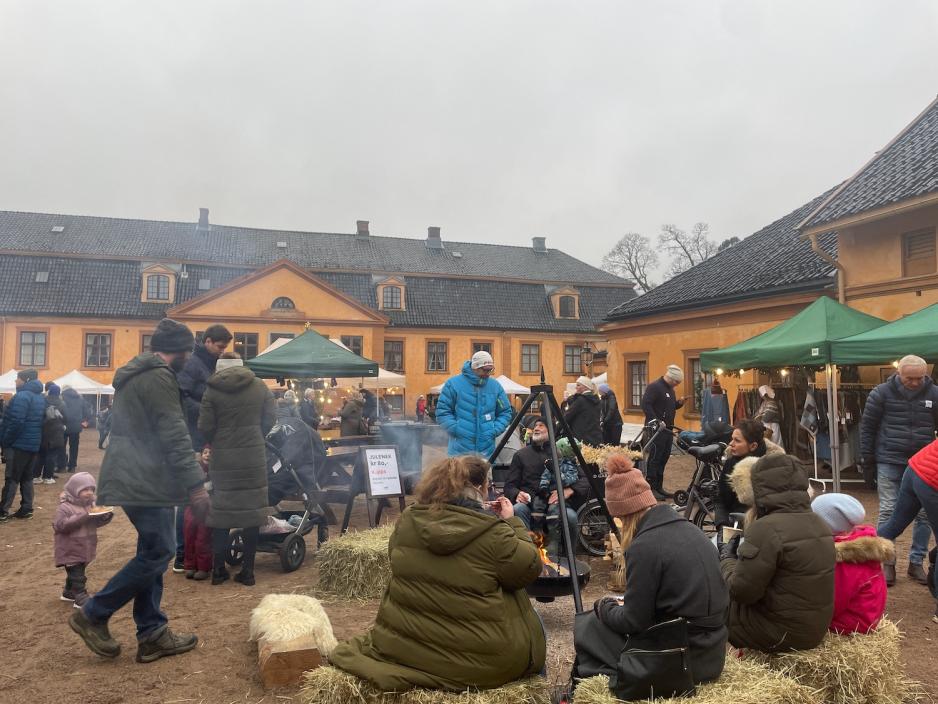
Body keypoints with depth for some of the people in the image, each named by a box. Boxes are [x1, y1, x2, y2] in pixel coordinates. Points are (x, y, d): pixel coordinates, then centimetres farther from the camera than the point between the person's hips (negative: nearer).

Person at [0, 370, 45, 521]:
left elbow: (16, 422, -21)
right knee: (27, 477, 12)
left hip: (19, 444, -8)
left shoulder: (22, 396, -15)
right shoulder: (40, 397, 14)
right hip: (33, 444, 8)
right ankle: (26, 509, 12)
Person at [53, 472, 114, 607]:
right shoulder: (65, 507, -15)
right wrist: (82, 518, -32)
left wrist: (106, 517, -10)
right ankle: (80, 598, 0)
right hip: (71, 550, -7)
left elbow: (96, 522, 13)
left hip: (85, 549, 7)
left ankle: (68, 593, 37)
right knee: (77, 576, -6)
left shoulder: (91, 505, 6)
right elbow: (61, 525, -26)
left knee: (76, 573, 21)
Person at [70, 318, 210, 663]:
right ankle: (93, 614, 6)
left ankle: (152, 634, 14)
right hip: (143, 481, -11)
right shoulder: (158, 377, -15)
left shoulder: (135, 374, 17)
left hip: (133, 477, 11)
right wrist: (196, 483, -18)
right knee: (158, 552, -5)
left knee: (152, 552, 11)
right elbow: (175, 436, -20)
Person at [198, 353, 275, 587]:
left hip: (223, 458, -1)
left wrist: (217, 442, 13)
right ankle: (248, 570, 9)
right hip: (254, 456, 1)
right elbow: (270, 417, 2)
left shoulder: (212, 390, -4)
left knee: (221, 511, 8)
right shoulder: (259, 386, 2)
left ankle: (218, 569, 13)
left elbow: (205, 427, -6)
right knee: (252, 508, 6)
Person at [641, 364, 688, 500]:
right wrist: (656, 421, -25)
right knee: (655, 458, -6)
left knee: (664, 458, 12)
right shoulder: (654, 387, -12)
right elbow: (645, 405, -20)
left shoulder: (670, 389, 17)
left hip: (667, 429, 9)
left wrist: (679, 403, 5)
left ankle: (659, 487, 20)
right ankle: (651, 488, -2)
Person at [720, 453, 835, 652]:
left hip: (778, 635, -8)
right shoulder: (818, 523, 4)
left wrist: (727, 559, -3)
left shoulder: (767, 529, -23)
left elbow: (740, 590, -21)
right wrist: (739, 558, 11)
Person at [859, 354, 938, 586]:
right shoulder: (882, 393, -5)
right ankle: (887, 562, 10)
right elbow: (867, 426, 1)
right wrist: (867, 458, 0)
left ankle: (916, 563, 17)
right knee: (888, 511, 1)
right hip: (889, 462, -2)